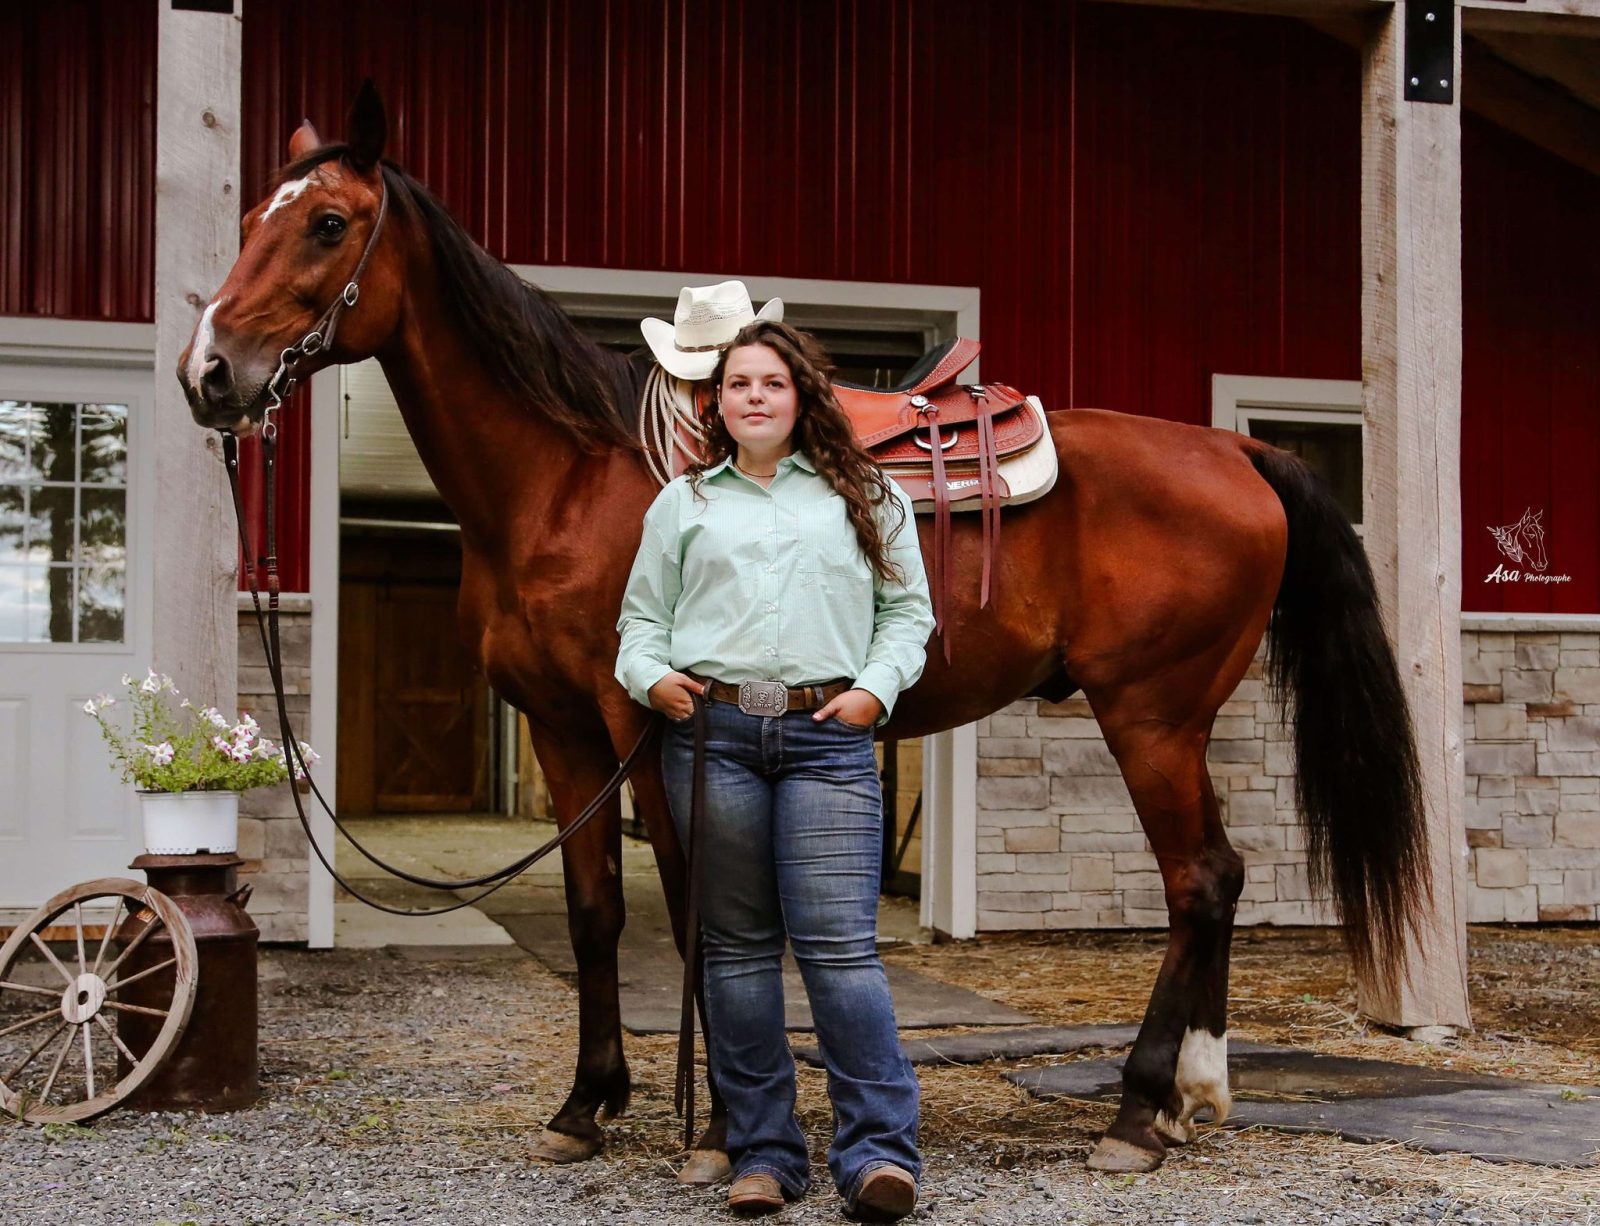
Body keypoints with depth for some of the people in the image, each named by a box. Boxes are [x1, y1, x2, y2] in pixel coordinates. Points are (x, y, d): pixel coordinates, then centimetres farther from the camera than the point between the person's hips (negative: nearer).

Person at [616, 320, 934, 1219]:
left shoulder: (865, 497, 12)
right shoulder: (684, 502, 15)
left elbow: (908, 609, 11)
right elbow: (643, 613, 16)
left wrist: (877, 688, -5)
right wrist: (650, 675, -4)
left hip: (827, 736, -2)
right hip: (711, 732, 2)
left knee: (838, 942, -9)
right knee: (738, 944, 6)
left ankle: (880, 1148, -4)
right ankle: (764, 1152, 14)